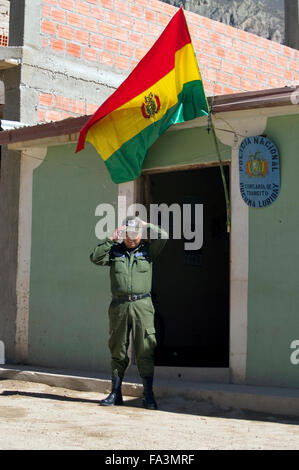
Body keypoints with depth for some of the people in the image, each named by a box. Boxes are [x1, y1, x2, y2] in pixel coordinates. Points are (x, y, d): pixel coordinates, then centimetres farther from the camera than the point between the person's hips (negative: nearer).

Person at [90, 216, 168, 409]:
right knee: (118, 351, 6)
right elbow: (95, 257, -1)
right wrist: (111, 240, -2)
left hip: (142, 305, -1)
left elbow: (164, 237, 0)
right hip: (119, 305, 1)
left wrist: (146, 225, 5)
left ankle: (148, 395, 1)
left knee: (146, 351, -4)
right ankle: (115, 393, 13)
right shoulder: (114, 251, 12)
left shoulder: (148, 250, 10)